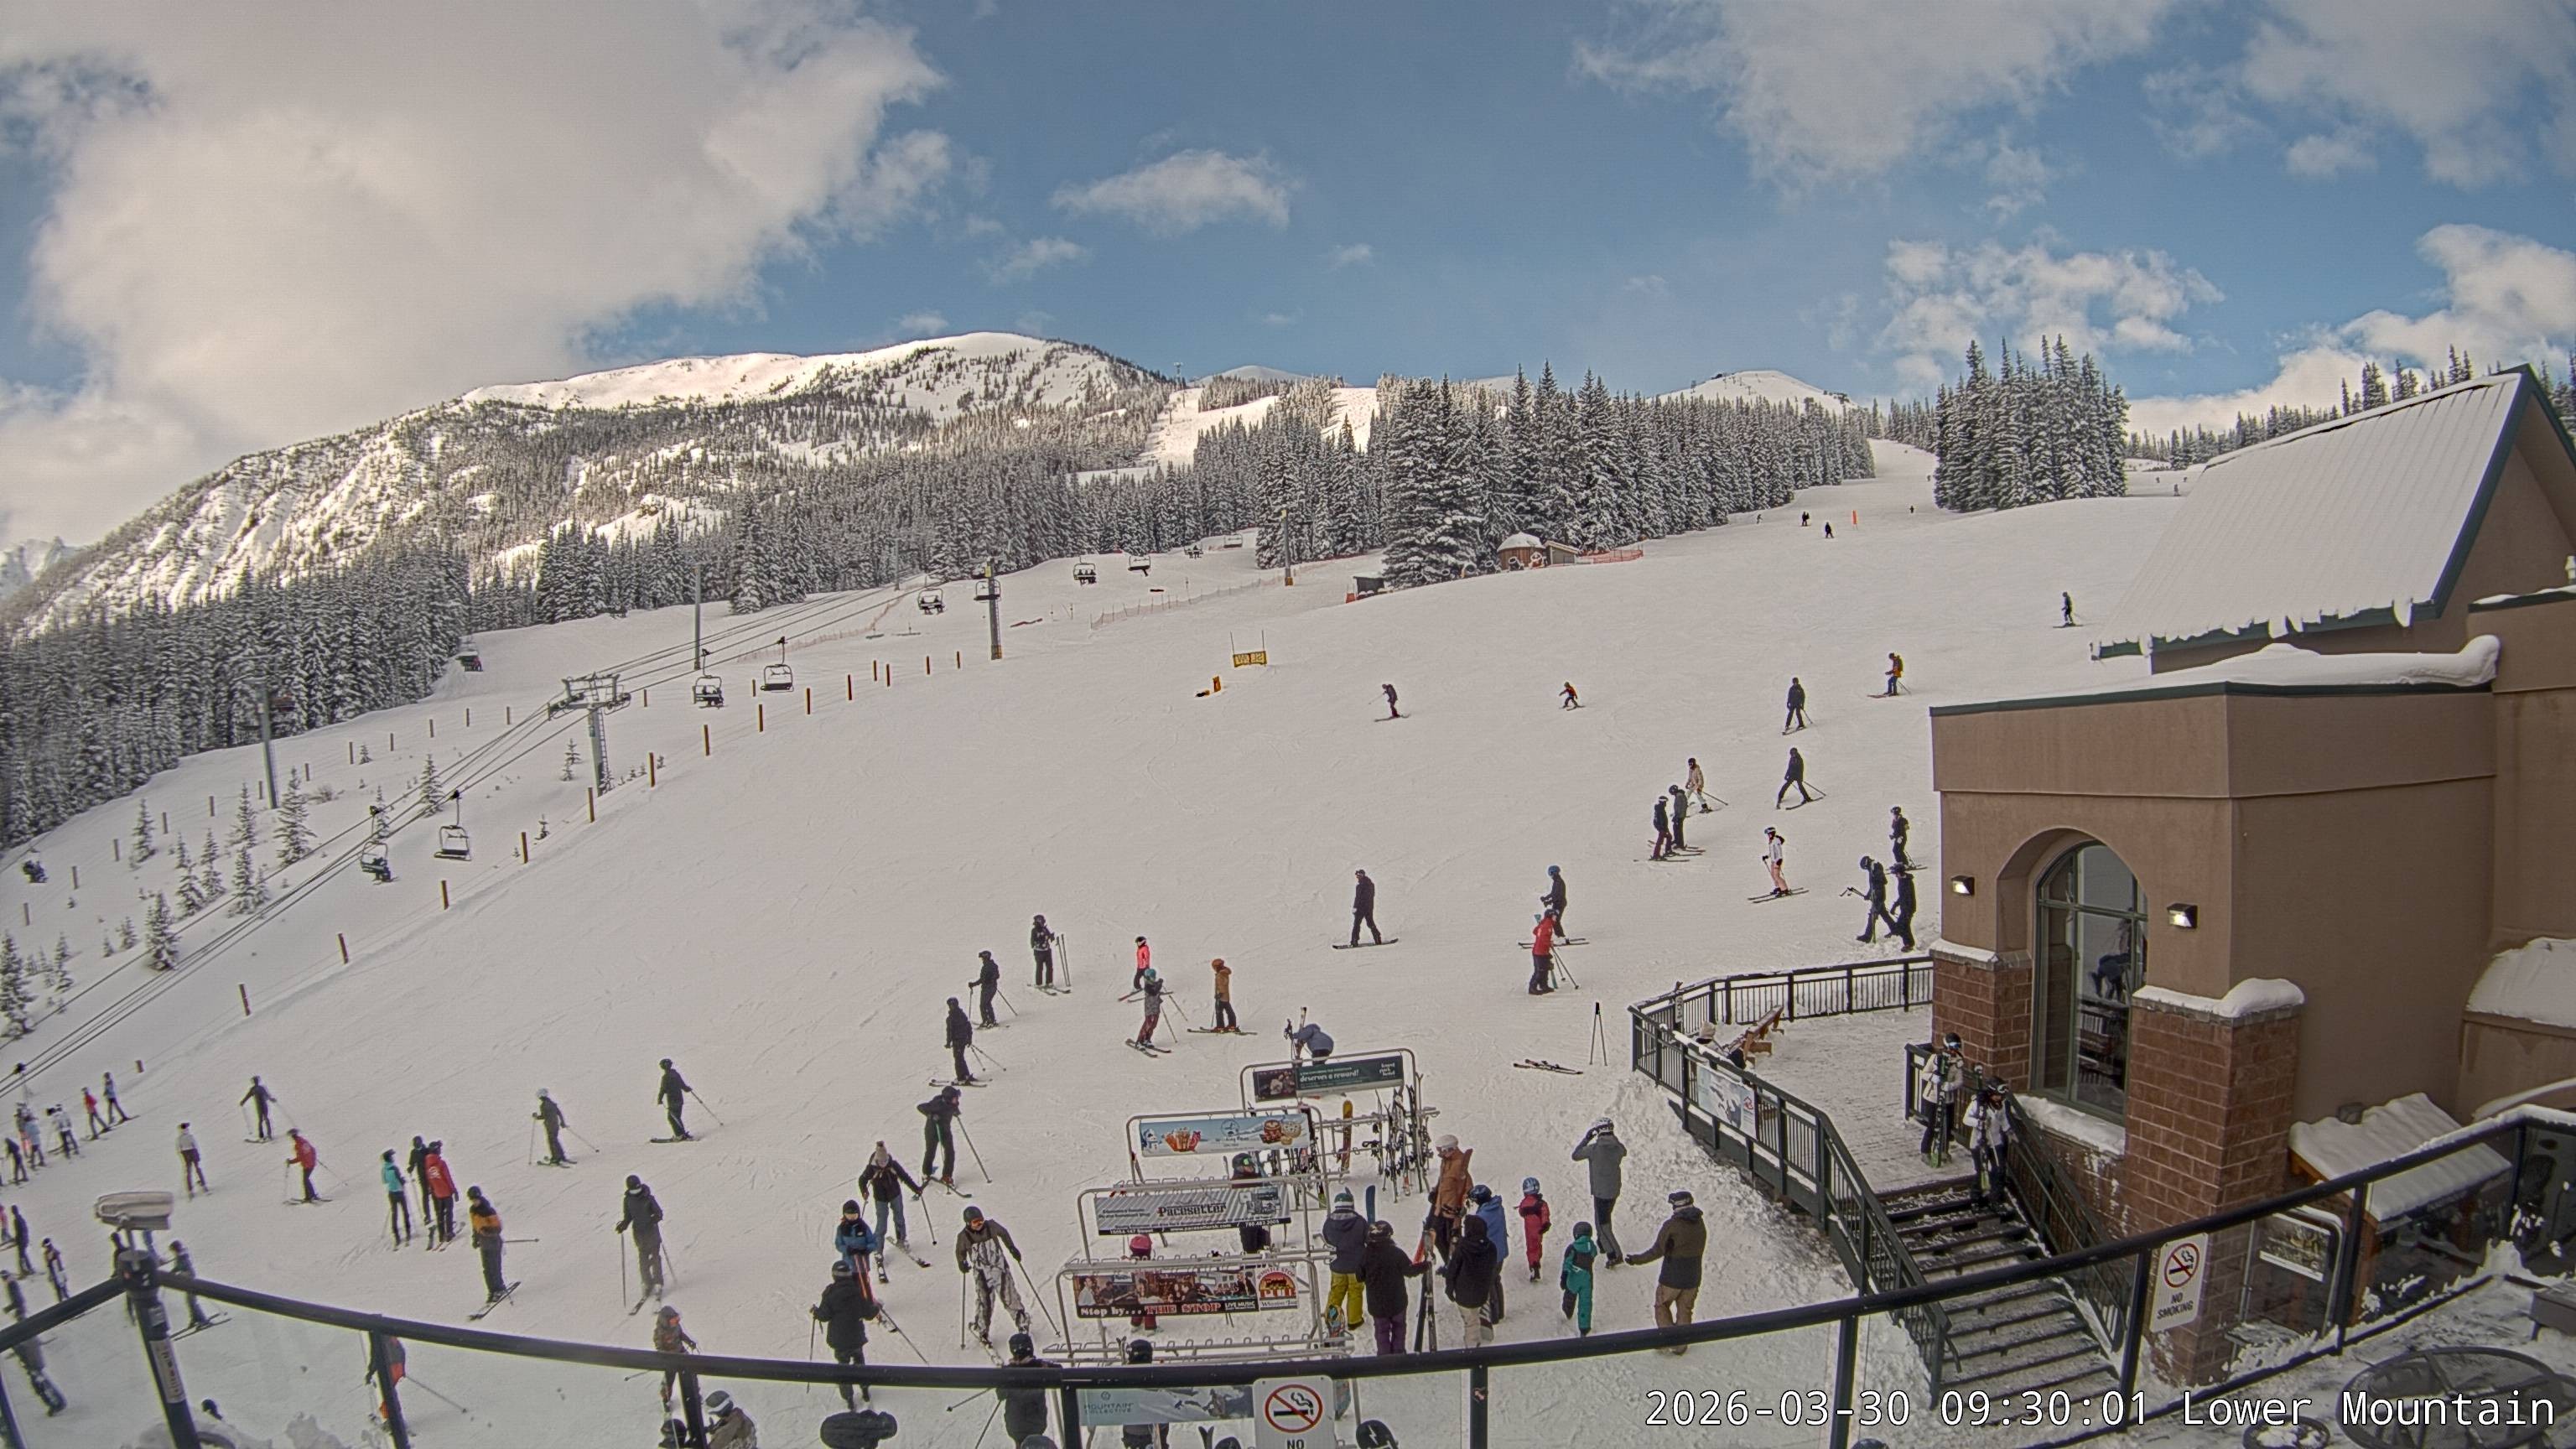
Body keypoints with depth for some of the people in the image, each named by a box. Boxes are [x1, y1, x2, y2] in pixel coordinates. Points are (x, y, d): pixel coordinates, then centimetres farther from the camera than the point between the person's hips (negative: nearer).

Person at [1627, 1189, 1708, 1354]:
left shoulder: (1671, 1225, -21)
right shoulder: (1700, 1225, -2)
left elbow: (1657, 1251, -22)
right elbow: (1701, 1249, 10)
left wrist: (1637, 1259, -13)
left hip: (1671, 1278, -5)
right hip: (1692, 1278, 5)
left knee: (1662, 1307, 16)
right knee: (1684, 1311, 19)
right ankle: (1681, 1346, 27)